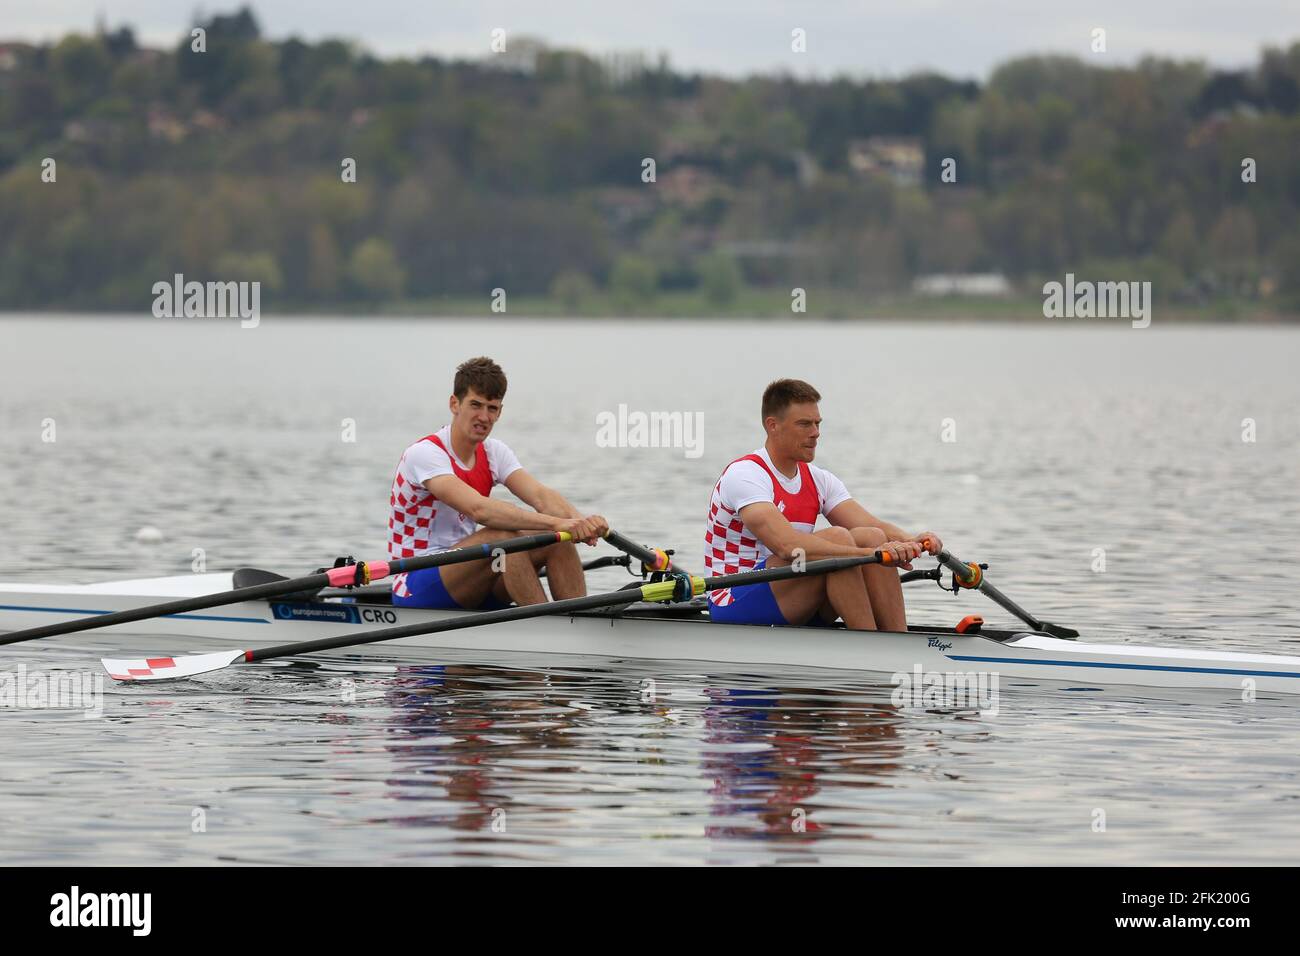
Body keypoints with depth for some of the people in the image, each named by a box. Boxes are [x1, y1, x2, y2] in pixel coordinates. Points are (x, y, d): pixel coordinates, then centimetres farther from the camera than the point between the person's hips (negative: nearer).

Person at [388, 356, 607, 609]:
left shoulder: (493, 452, 7)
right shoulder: (425, 453, -17)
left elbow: (540, 495, -11)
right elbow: (478, 509, -32)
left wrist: (580, 521, -33)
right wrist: (555, 523, -41)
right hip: (416, 586, -7)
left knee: (558, 539, -11)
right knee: (503, 536, -31)